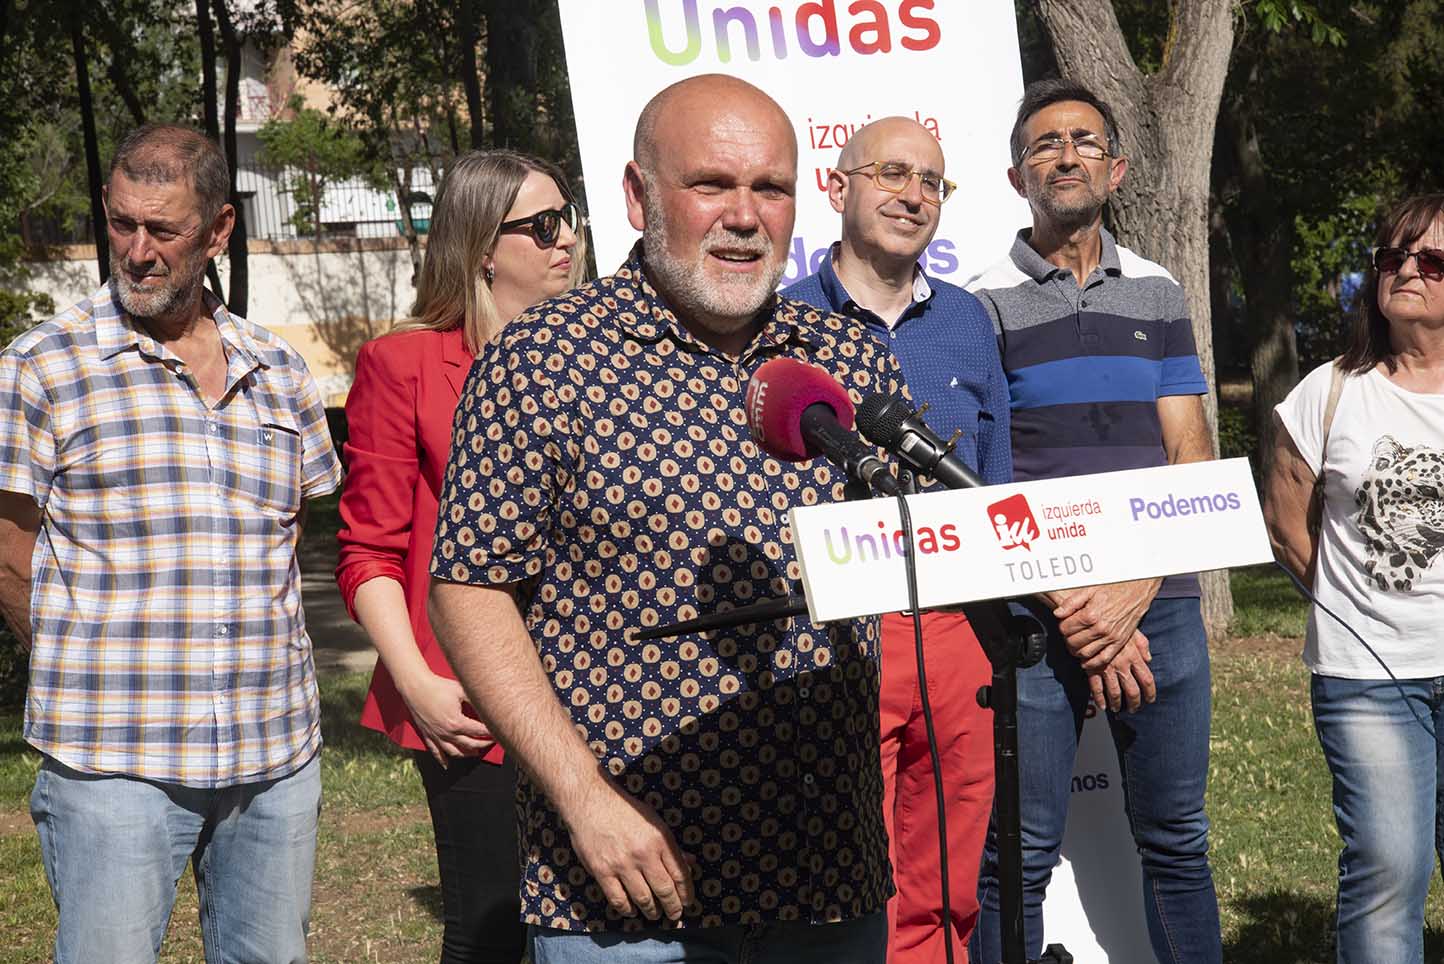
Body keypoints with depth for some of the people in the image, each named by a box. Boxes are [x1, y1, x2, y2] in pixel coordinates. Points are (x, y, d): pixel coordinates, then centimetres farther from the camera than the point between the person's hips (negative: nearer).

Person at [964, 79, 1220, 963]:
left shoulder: (1159, 295, 12)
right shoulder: (983, 305, 2)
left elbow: (1191, 457, 6)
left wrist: (1134, 592, -10)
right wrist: (1074, 611, -12)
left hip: (1159, 604, 3)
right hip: (1033, 616, -3)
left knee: (1177, 841, 10)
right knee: (1018, 857, -2)